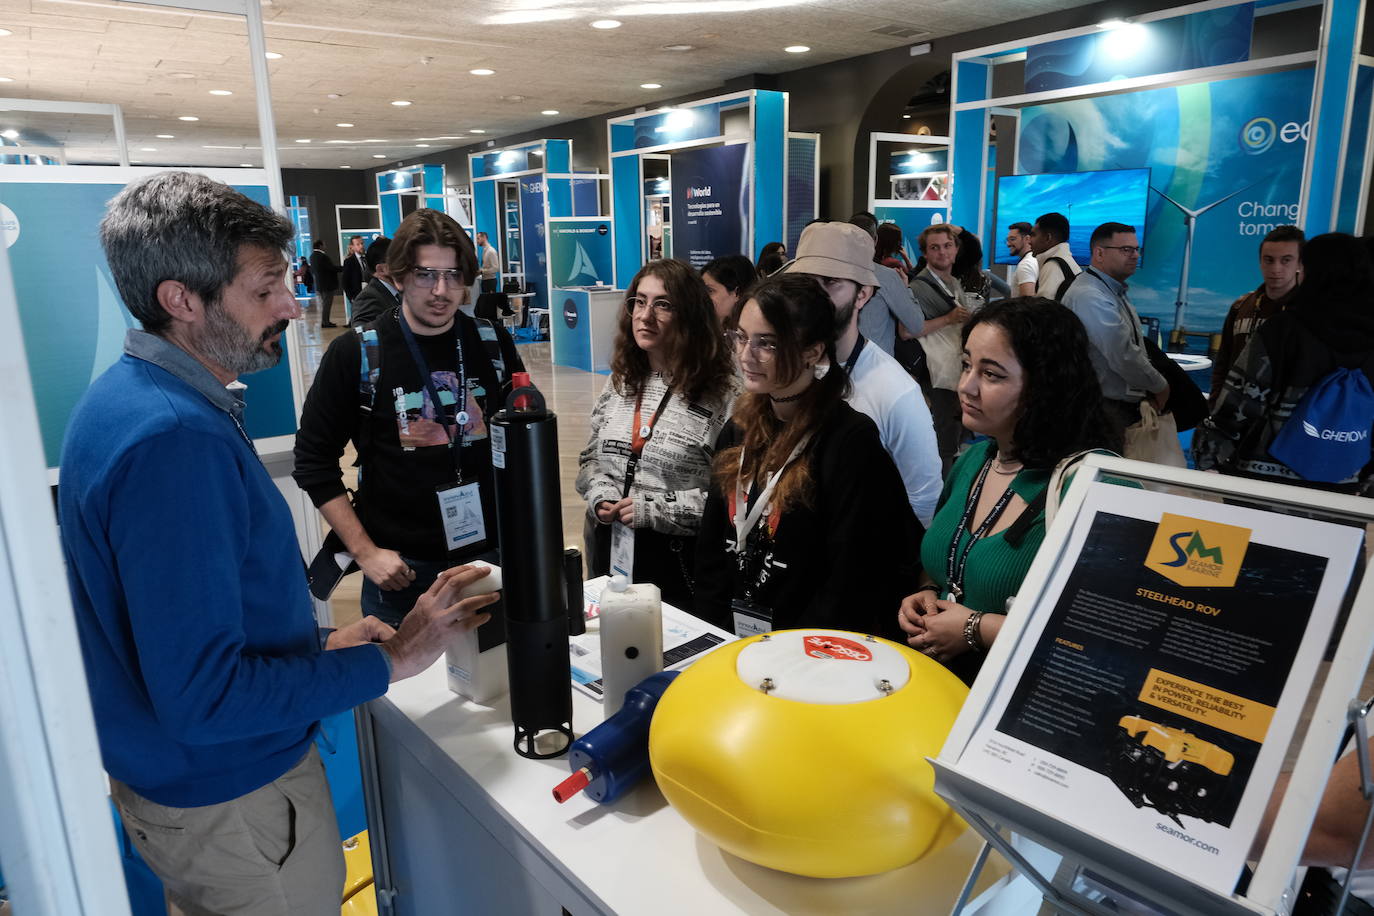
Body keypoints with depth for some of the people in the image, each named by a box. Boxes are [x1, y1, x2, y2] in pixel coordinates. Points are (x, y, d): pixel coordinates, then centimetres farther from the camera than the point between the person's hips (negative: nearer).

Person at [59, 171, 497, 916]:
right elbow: (203, 694, -31)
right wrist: (386, 661, -23)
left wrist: (316, 643, 6)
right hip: (230, 798, -9)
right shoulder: (171, 439, -30)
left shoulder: (131, 397, 3)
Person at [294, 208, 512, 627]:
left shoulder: (489, 343, 0)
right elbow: (314, 460, -3)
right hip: (402, 567, -2)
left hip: (491, 555, 3)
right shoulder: (357, 353, -7)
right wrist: (365, 552, -8)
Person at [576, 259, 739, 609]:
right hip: (610, 554, 5)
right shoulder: (619, 383, 7)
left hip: (678, 564, -5)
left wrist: (654, 510, -18)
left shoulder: (722, 393, -12)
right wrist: (598, 494, -5)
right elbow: (590, 459, 16)